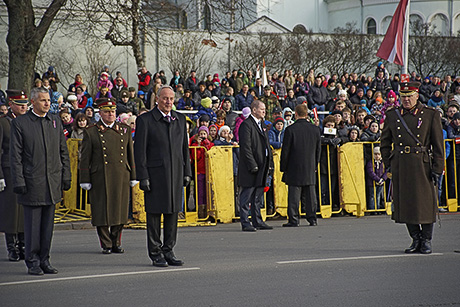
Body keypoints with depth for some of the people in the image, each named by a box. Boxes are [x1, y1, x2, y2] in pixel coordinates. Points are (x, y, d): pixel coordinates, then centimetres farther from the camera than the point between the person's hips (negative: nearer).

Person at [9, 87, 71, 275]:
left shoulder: (55, 122, 11)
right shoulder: (20, 123, -2)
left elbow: (63, 152, 15)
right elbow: (15, 155, -4)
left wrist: (66, 177, 9)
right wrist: (18, 181, -11)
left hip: (53, 183, 4)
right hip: (32, 183, -4)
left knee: (48, 224, 8)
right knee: (32, 224, 0)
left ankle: (44, 260, 16)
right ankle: (33, 262, 8)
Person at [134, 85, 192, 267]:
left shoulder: (180, 119, 13)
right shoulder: (145, 120, -3)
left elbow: (184, 147, 17)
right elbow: (139, 150, -5)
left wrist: (186, 172, 11)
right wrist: (143, 177, -11)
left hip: (175, 173, 5)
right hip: (155, 174, -5)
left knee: (172, 213, 7)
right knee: (154, 214, 0)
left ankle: (168, 251, 15)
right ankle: (155, 253, 7)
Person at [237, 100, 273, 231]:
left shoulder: (262, 124, 17)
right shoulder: (246, 125, -11)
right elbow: (246, 147, -16)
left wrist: (270, 163, 15)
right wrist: (252, 165, -19)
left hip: (262, 166, 9)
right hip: (250, 168, -9)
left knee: (258, 196, 13)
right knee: (247, 195, -3)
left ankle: (257, 221, 19)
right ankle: (245, 223, 0)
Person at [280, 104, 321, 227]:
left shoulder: (290, 129, -11)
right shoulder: (315, 129, 3)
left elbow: (285, 151, -8)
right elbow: (318, 150, 10)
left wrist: (283, 167, 1)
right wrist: (315, 165, 20)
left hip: (294, 168, -4)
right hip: (310, 168, 4)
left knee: (294, 195, -1)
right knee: (310, 195, 10)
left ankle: (293, 220, -2)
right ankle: (312, 219, 12)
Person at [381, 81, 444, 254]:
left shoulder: (431, 115, 2)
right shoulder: (392, 116, 8)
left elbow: (438, 144, 2)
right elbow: (384, 143, 16)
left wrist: (437, 168, -3)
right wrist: (389, 164, 7)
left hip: (422, 166, -2)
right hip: (400, 167, 2)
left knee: (425, 203, 0)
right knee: (405, 203, 4)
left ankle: (426, 240, 13)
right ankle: (416, 240, 16)